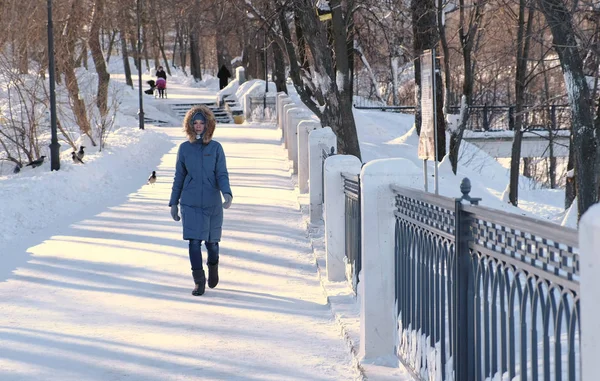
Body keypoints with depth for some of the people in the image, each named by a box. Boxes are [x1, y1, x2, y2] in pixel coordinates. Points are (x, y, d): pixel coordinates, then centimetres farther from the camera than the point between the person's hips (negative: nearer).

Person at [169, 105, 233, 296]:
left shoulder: (216, 148, 1)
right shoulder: (184, 148, 4)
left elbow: (222, 174, -2)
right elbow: (179, 177, 9)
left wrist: (227, 193, -20)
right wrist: (174, 203, 9)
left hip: (212, 203, 0)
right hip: (190, 204, 0)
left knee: (211, 241, 9)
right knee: (194, 242, -8)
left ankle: (213, 266, 39)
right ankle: (199, 282, -2)